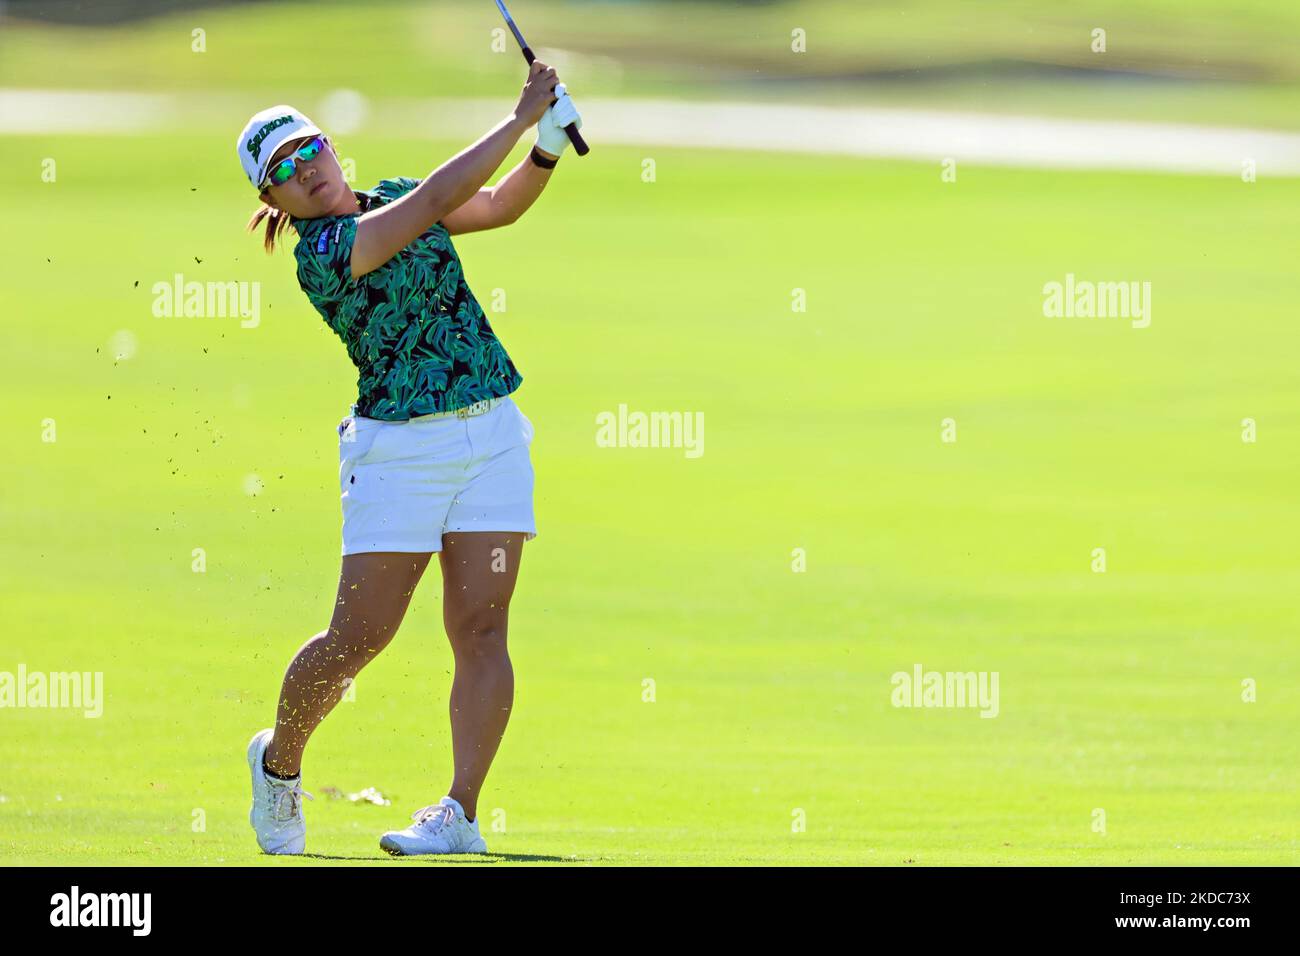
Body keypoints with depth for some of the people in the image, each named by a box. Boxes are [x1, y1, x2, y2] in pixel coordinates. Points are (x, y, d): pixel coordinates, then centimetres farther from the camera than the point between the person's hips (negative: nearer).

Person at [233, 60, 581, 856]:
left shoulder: (390, 197, 9)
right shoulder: (322, 253, -14)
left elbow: (500, 206, 17)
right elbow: (438, 199, -22)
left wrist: (548, 148, -2)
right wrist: (521, 119, -18)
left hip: (493, 433, 5)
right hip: (400, 448, -5)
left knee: (480, 629, -6)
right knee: (358, 639, -5)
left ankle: (461, 814, -7)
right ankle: (280, 760, 22)